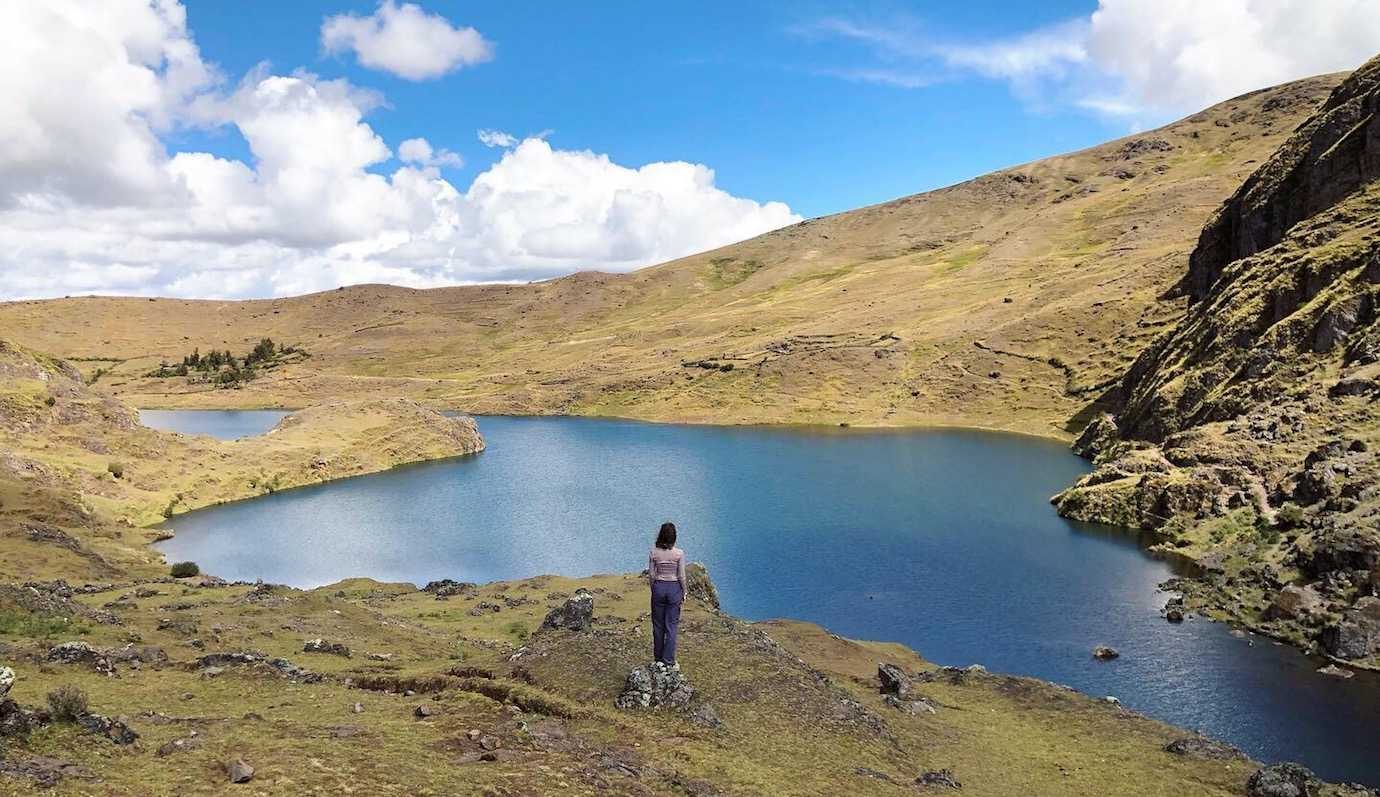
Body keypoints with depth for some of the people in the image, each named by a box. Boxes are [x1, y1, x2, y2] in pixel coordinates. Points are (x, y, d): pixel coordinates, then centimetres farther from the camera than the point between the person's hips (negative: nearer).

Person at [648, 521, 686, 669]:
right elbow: (681, 576, -8)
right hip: (674, 588, -2)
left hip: (658, 587, 2)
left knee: (658, 625, 13)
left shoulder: (654, 552, -6)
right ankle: (669, 662, 9)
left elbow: (651, 575, -1)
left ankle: (658, 659, 22)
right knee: (672, 626, 6)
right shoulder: (679, 553, -12)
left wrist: (653, 590, 12)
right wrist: (684, 593, 5)